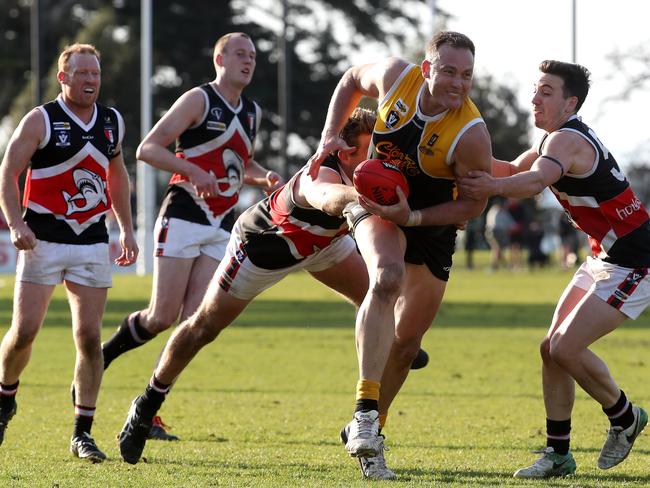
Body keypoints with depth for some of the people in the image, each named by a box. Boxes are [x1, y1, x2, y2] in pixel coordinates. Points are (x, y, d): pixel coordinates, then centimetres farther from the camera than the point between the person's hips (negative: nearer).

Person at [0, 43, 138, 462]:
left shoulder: (112, 122, 10)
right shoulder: (40, 121, -5)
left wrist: (127, 229, 18)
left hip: (92, 242, 3)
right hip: (44, 240, -3)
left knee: (90, 337, -3)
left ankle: (83, 434, 2)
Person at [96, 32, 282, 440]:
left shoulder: (252, 112, 15)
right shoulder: (199, 100, -6)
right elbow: (148, 149, -10)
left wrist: (266, 177, 9)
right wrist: (194, 172, -23)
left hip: (222, 228, 6)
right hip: (184, 218, -6)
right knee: (163, 317, -10)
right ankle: (100, 357, 15)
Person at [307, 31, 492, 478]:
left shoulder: (471, 134, -26)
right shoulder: (396, 76, -19)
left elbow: (474, 203, -16)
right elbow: (352, 79, 5)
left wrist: (413, 217, -27)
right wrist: (331, 134, -4)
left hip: (431, 224, 1)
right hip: (377, 208, -1)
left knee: (407, 341, 7)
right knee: (388, 277, -33)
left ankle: (369, 428, 29)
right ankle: (365, 407, -39)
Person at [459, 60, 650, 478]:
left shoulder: (567, 140, -21)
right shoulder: (559, 138, 11)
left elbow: (536, 180, -42)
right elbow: (516, 170, 25)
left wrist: (494, 187, -59)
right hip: (604, 257, 10)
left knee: (567, 349, -16)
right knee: (553, 348, 3)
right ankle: (558, 454, 8)